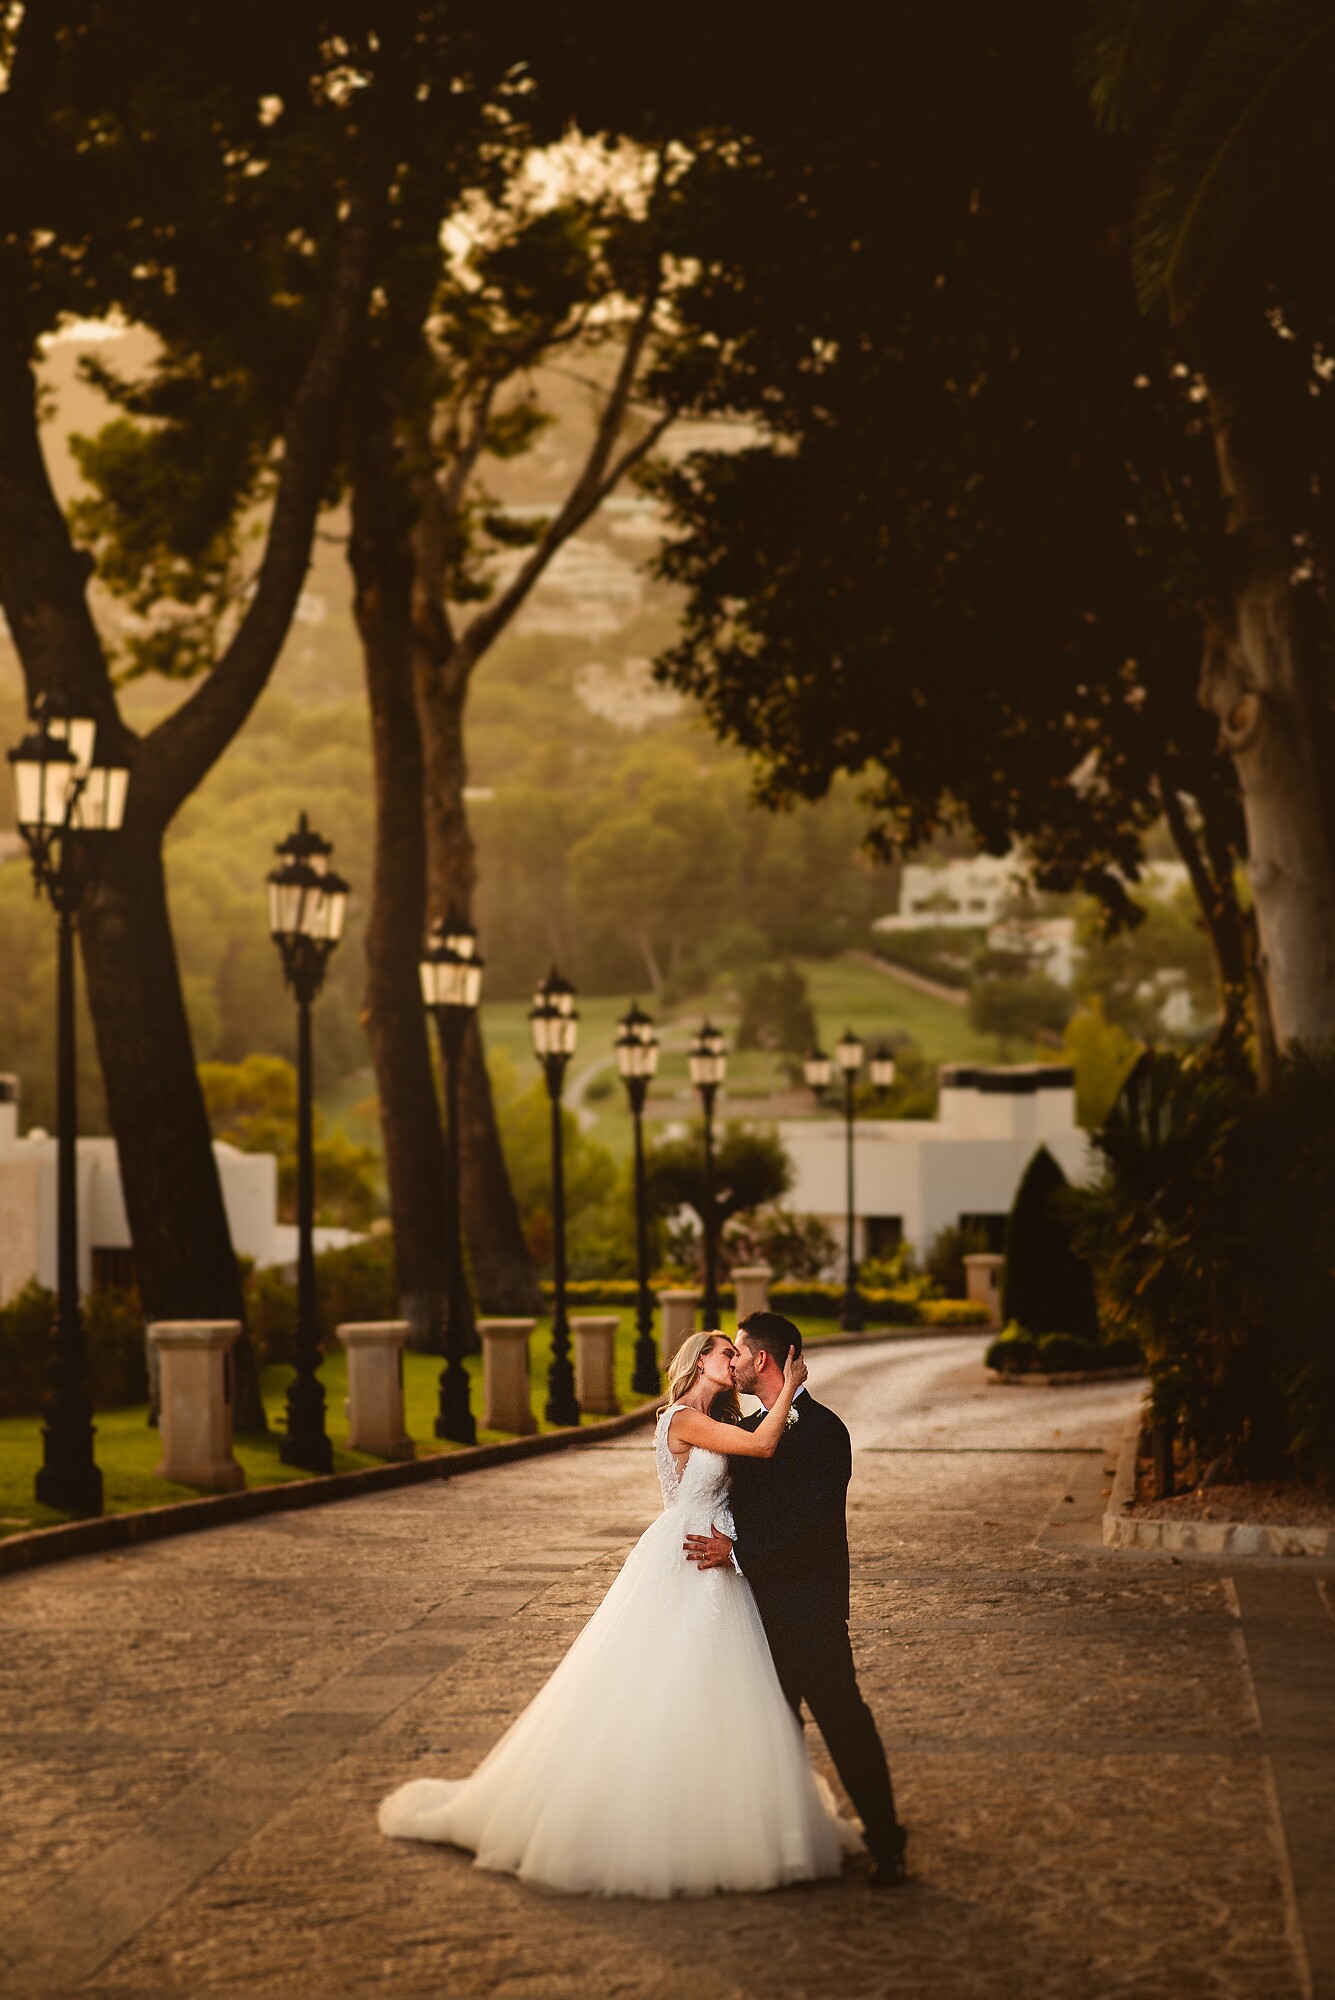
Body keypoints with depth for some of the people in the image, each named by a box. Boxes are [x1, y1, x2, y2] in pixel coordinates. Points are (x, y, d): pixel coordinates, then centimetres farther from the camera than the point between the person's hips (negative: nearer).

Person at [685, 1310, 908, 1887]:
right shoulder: (750, 1429, 13)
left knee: (842, 1718, -6)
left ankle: (885, 1843, 1)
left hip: (809, 1606, -8)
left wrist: (738, 1552, -20)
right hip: (761, 1601, 8)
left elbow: (812, 1521, -20)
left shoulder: (821, 1429, -13)